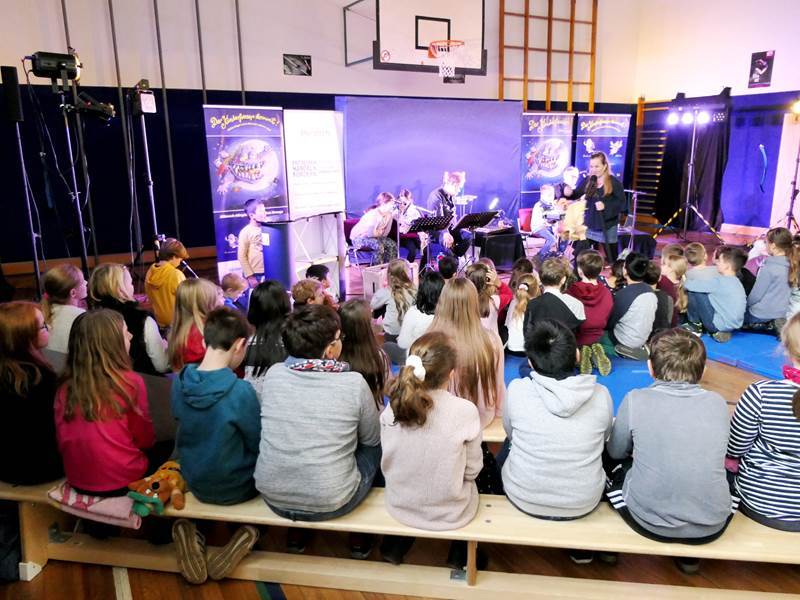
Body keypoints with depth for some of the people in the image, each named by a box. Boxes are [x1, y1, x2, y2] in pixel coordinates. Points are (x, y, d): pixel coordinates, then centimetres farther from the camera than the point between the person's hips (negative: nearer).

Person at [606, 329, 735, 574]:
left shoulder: (635, 400, -11)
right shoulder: (718, 403, -4)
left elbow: (616, 451, 4)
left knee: (610, 461, 24)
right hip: (711, 528, 2)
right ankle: (689, 555, 33)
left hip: (649, 523, -2)